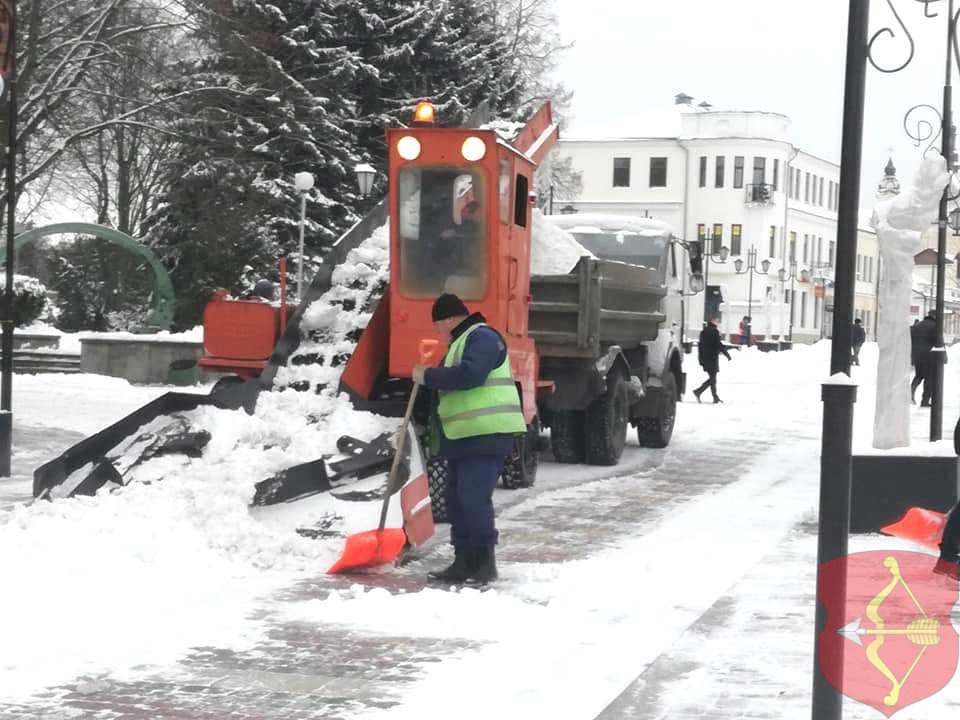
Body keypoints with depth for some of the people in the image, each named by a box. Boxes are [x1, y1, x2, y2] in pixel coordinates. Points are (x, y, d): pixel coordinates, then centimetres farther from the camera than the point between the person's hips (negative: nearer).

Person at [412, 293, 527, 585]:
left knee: (474, 498, -13)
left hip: (487, 436, -11)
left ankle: (485, 564, -6)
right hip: (463, 438, 11)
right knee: (457, 500, 10)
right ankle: (464, 563, 16)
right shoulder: (462, 342, 23)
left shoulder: (482, 337, -10)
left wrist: (428, 376, -15)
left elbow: (469, 375, -26)